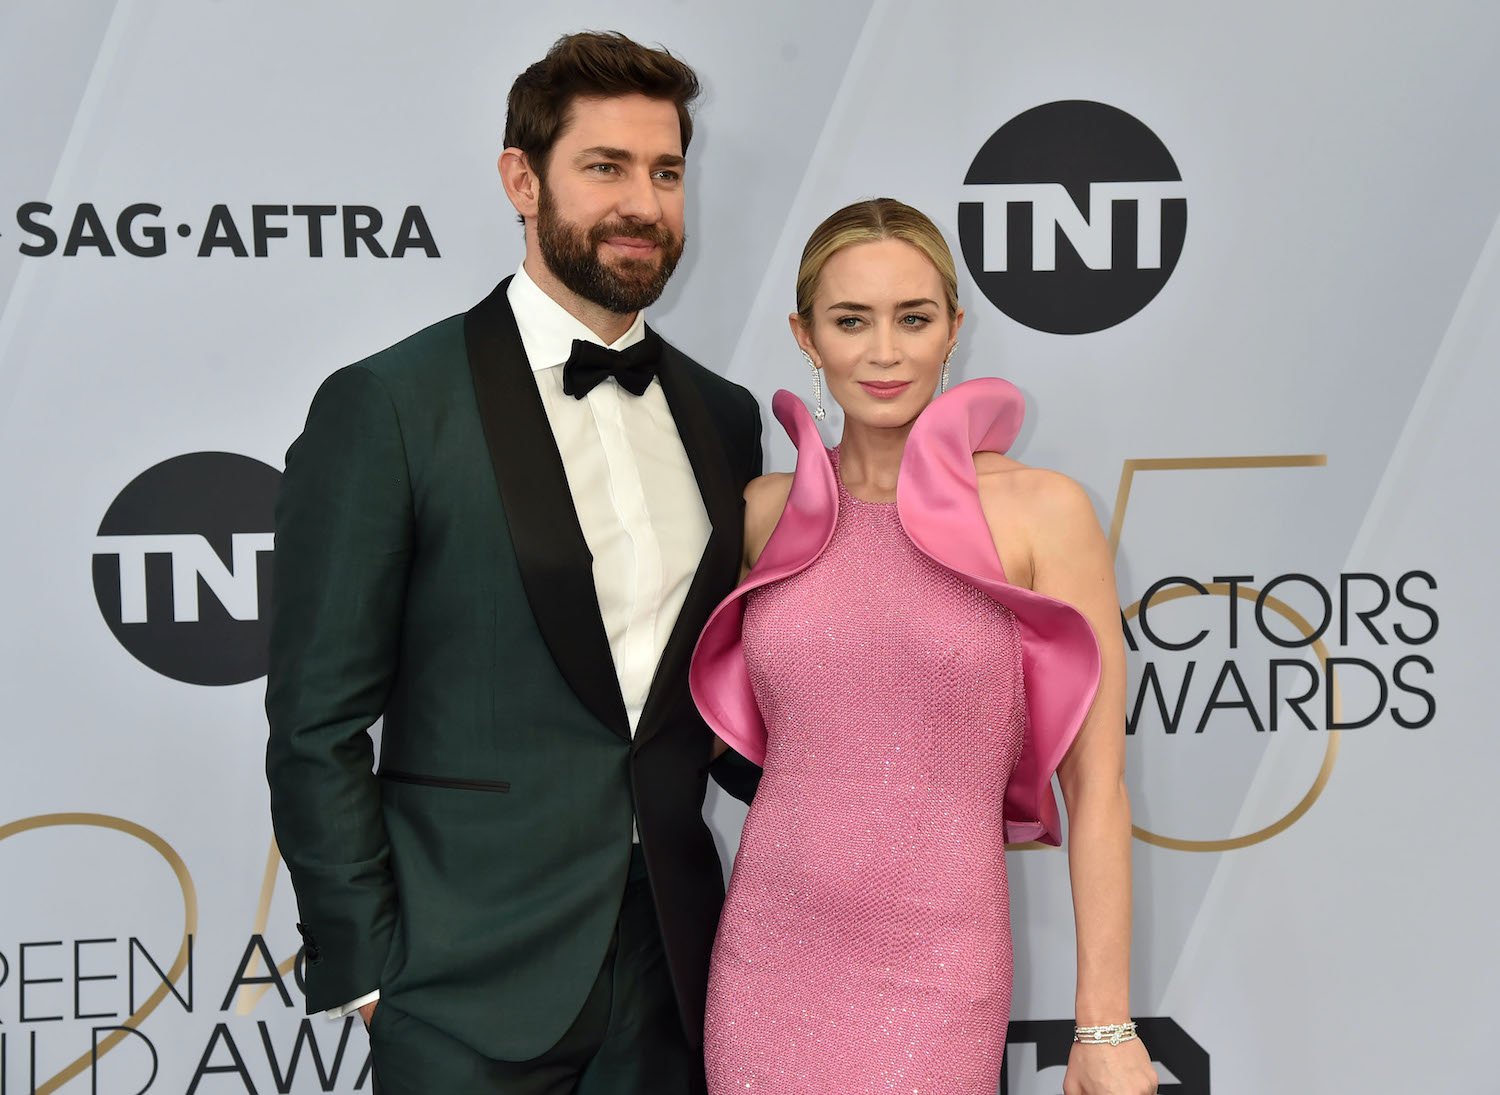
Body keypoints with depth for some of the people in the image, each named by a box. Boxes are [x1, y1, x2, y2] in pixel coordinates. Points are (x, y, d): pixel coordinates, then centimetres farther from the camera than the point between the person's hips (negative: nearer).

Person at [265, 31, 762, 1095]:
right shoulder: (388, 406, -8)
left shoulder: (723, 417, 8)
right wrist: (365, 972, -9)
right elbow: (318, 726, -8)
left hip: (669, 970, 5)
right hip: (474, 990, -4)